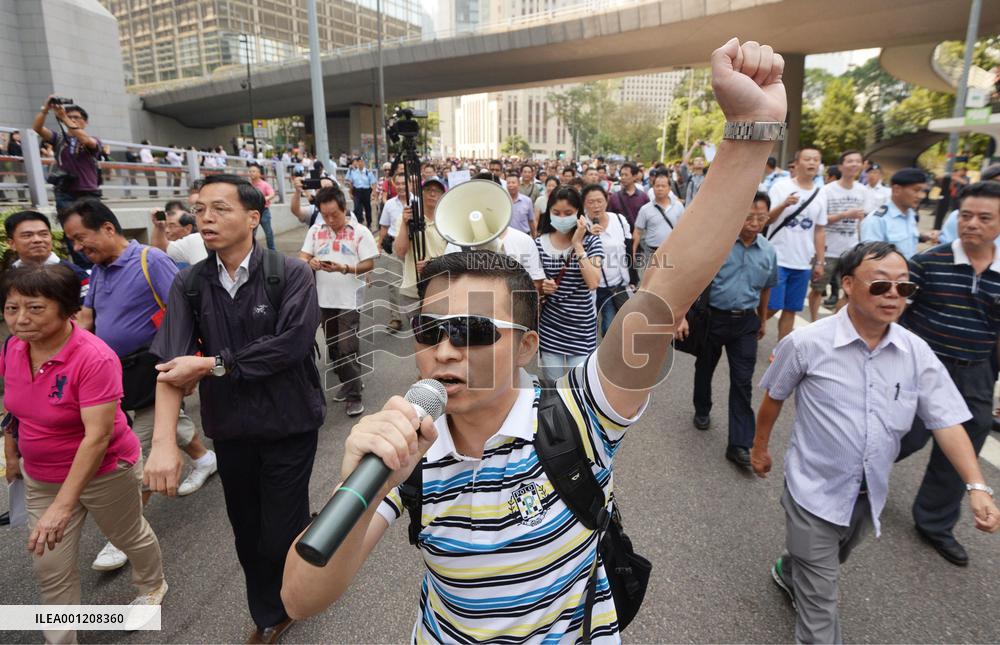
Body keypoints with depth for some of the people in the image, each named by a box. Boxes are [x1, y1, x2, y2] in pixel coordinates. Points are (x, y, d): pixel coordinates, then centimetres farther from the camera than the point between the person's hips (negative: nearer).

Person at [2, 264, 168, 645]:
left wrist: (62, 506, -34)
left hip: (105, 472, -5)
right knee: (49, 569, 12)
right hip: (40, 477, 6)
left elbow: (97, 436, -32)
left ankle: (152, 588, 51)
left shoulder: (94, 359, -31)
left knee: (128, 535, 20)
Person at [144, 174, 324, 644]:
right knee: (248, 534, 17)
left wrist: (212, 364, -19)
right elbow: (171, 365, -12)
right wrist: (163, 443, -24)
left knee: (281, 535, 4)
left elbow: (290, 344, -24)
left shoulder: (291, 274, -12)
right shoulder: (189, 284, -2)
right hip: (229, 429, 4)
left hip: (288, 424, -4)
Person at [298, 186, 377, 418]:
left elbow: (369, 264, -9)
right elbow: (302, 257, 3)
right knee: (333, 346, 16)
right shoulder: (315, 231, 5)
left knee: (348, 348, -7)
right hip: (324, 299, 5)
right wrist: (310, 262, -21)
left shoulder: (360, 232, -7)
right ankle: (346, 383, 33)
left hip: (349, 300, -5)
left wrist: (345, 268, -25)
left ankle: (354, 396, 3)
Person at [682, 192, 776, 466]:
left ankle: (740, 444, 7)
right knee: (705, 369, 17)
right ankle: (702, 411, 45)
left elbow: (765, 289, 16)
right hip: (712, 317, -2)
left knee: (742, 382, 1)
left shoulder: (768, 251, 1)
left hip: (746, 323, 3)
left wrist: (762, 320, 24)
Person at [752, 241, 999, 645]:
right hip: (814, 489, -5)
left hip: (870, 493, 5)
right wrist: (760, 448, 5)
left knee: (828, 564, 31)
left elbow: (947, 421, -5)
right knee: (820, 598, 5)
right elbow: (773, 398, -5)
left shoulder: (917, 353, -8)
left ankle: (789, 571, 61)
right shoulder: (806, 344, -19)